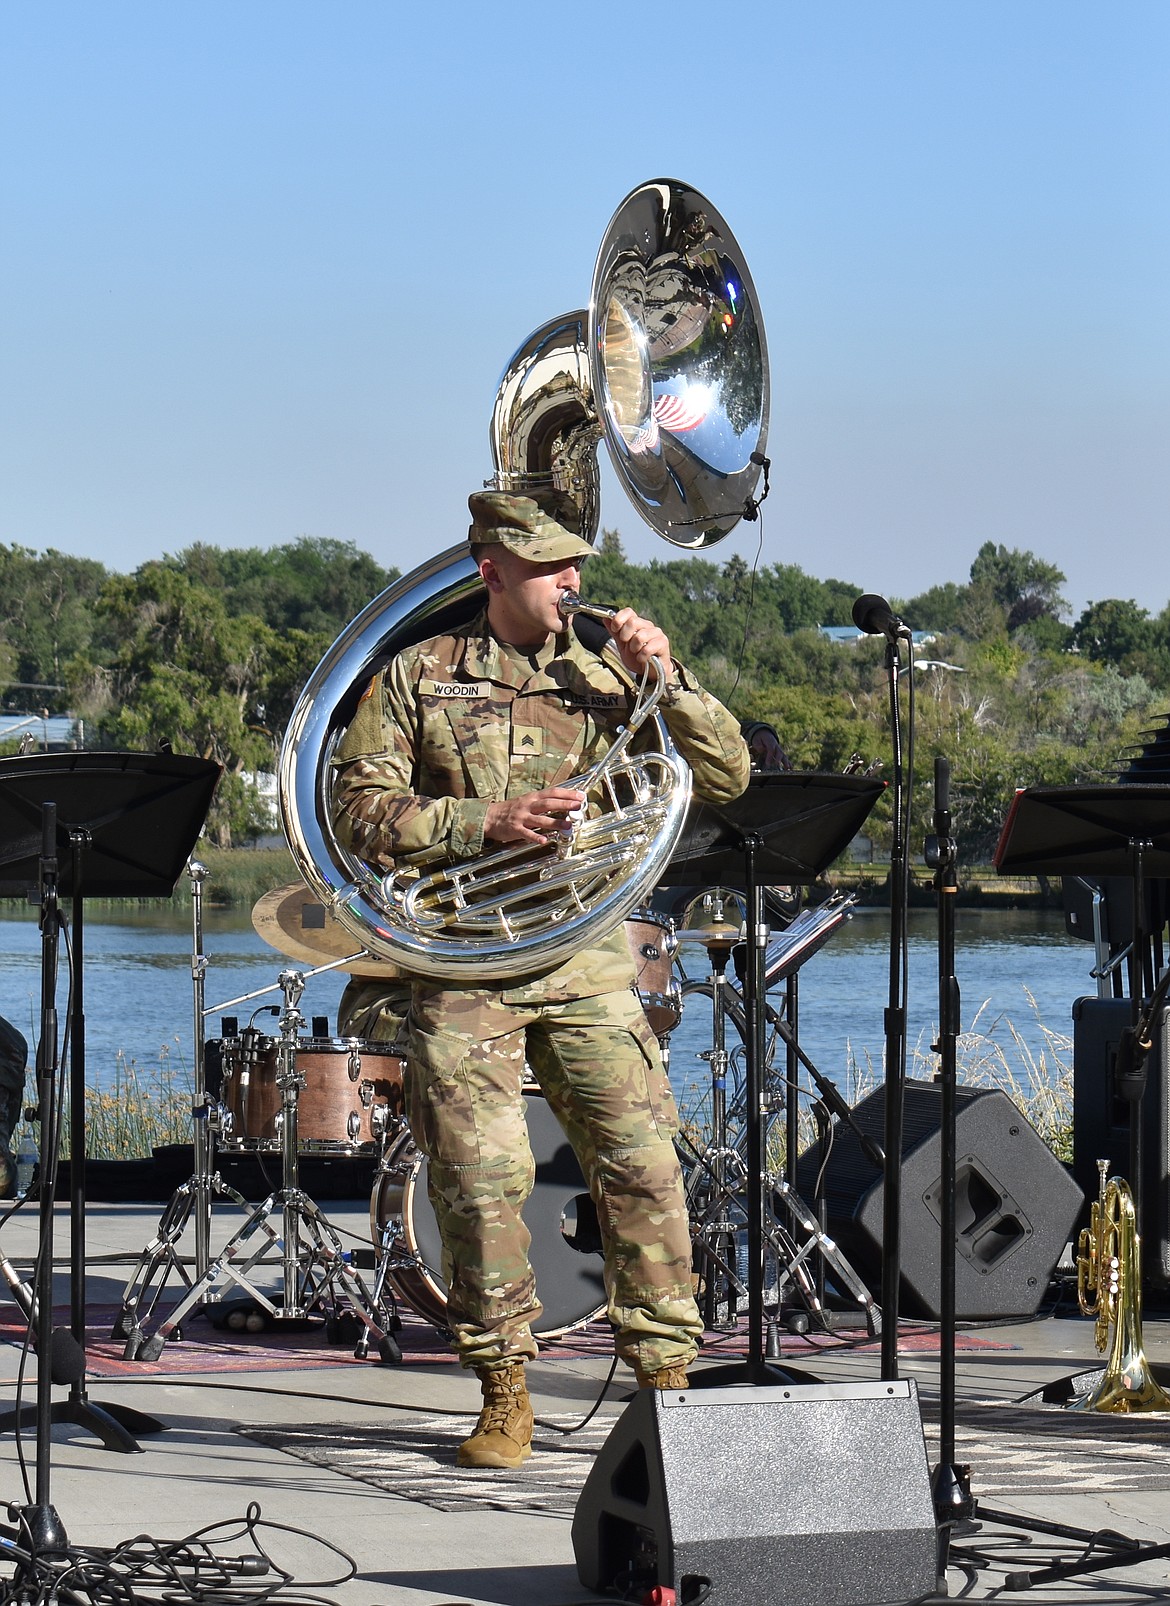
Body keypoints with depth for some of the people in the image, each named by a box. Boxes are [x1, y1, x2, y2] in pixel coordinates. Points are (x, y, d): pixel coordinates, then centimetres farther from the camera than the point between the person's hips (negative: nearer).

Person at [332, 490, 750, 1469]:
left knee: (643, 1165, -7)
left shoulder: (605, 680, 12)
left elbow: (726, 777, 8)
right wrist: (488, 821, -12)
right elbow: (363, 812, -1)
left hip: (587, 959, 2)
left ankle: (668, 1378, 2)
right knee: (481, 1178, -4)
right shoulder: (416, 679, 7)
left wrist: (667, 678, -6)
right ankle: (504, 1394, 9)